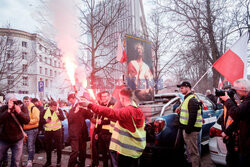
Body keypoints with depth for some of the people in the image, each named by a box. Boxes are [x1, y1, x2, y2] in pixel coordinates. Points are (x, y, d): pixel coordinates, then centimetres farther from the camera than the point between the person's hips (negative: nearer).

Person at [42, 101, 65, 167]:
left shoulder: (59, 110, -5)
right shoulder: (45, 111, 1)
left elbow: (63, 118, -16)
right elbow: (42, 120, 5)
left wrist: (58, 114, -34)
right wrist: (46, 121, -15)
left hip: (57, 130, -2)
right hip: (47, 131, 3)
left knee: (58, 146, 4)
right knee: (48, 147, 13)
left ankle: (58, 161, 19)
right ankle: (48, 161, 30)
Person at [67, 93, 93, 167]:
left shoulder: (82, 108, 9)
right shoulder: (71, 110, 12)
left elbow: (90, 115, -3)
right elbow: (69, 120, -5)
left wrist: (85, 108, -14)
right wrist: (75, 112, -17)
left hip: (82, 133, 1)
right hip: (74, 134, -1)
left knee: (83, 151, 9)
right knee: (75, 151, -13)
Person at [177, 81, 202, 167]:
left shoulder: (192, 100, -16)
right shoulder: (187, 98, 17)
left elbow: (193, 116, -23)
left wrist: (188, 129, -23)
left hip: (191, 129, -10)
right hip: (187, 128, 11)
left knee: (193, 151, -3)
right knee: (189, 149, 20)